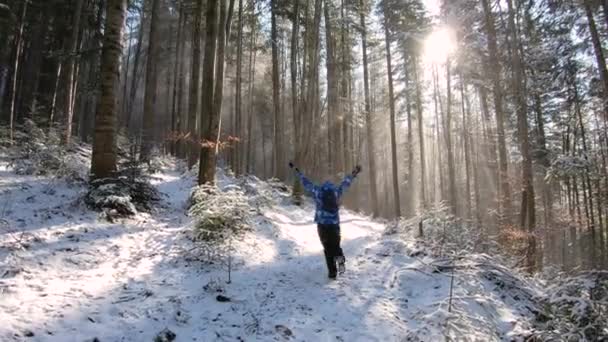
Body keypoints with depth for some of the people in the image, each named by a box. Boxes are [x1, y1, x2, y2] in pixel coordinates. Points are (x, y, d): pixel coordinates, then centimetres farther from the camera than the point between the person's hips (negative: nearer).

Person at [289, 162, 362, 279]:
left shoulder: (317, 191, 4)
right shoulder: (336, 192, 6)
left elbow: (306, 183, 13)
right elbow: (346, 183, 19)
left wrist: (297, 171, 24)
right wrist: (353, 174, 34)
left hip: (322, 225, -1)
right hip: (335, 225, 1)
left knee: (328, 249, 7)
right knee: (335, 245, 17)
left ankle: (332, 272, 0)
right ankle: (340, 257, -15)